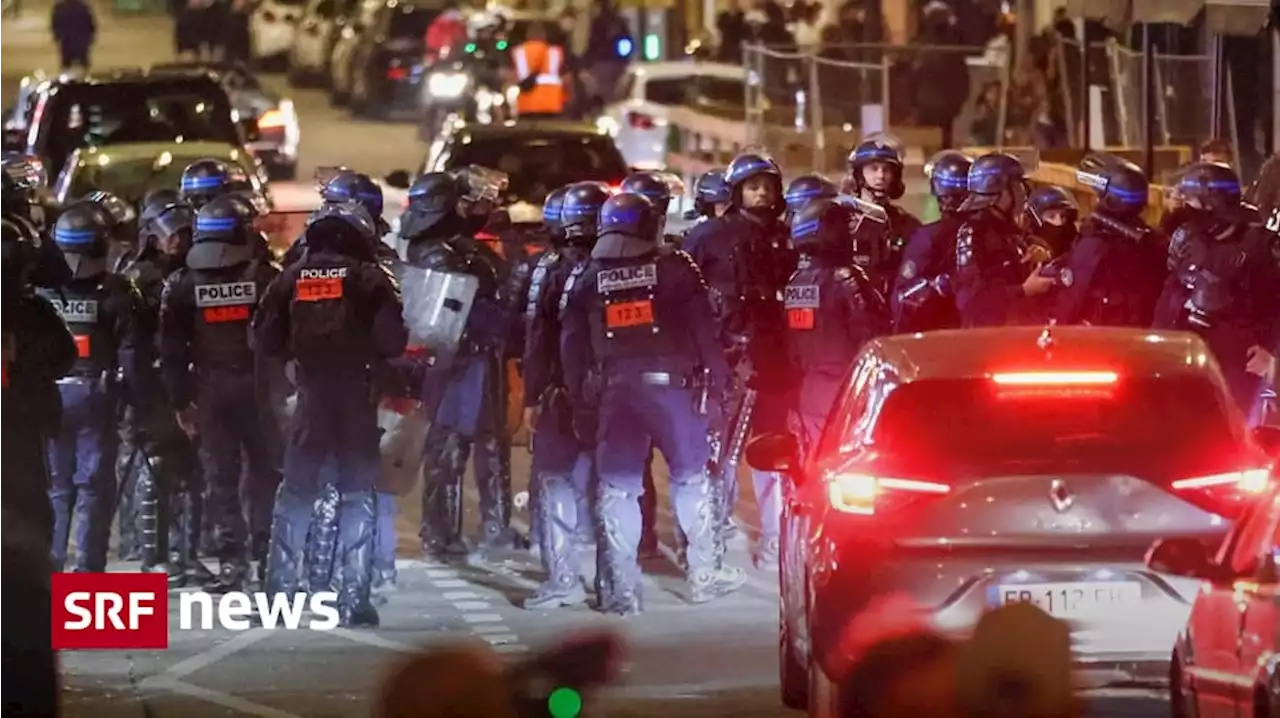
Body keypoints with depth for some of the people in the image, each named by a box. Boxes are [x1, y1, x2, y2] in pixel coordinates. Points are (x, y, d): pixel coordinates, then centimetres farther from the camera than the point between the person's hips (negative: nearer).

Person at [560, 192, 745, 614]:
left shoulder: (585, 279, 11)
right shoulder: (675, 268, 3)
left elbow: (571, 347, 9)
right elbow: (703, 328, -2)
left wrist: (580, 405, 12)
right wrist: (717, 378, 3)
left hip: (613, 390, 2)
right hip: (670, 385, -2)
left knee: (617, 488, 4)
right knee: (691, 478, 10)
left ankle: (621, 590, 0)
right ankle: (703, 573, 12)